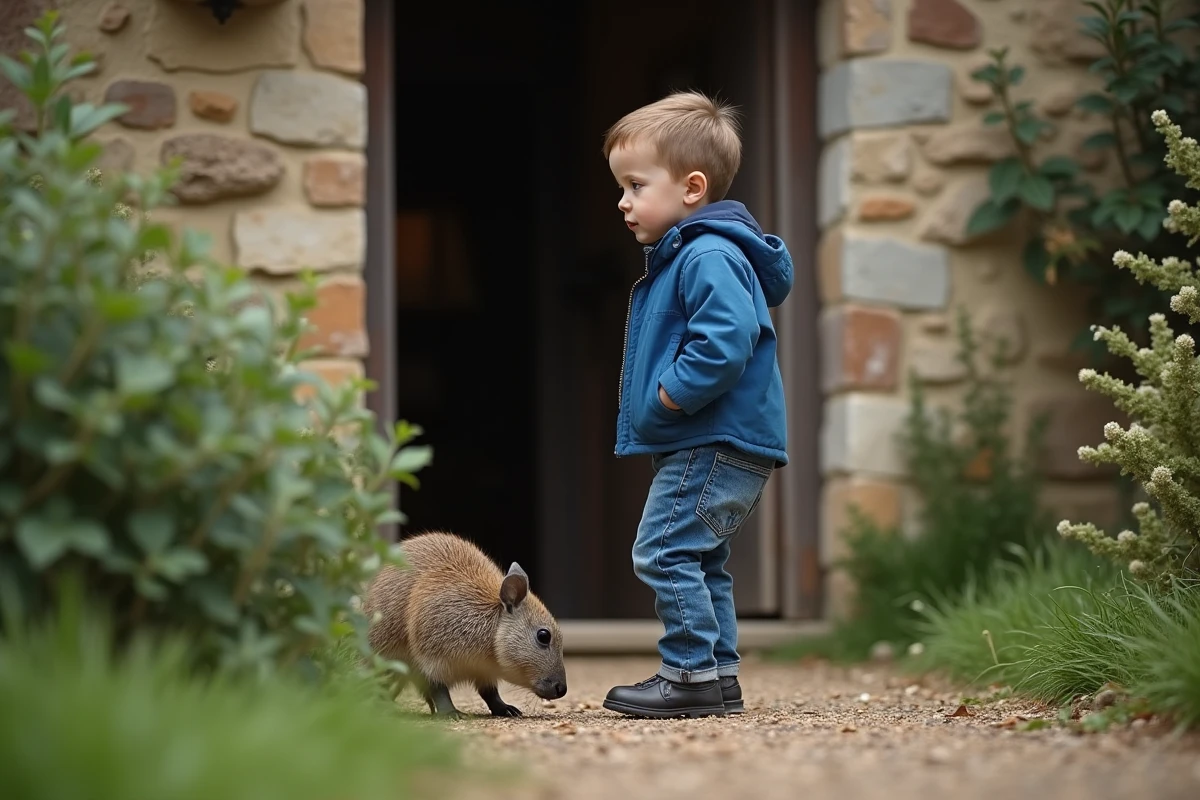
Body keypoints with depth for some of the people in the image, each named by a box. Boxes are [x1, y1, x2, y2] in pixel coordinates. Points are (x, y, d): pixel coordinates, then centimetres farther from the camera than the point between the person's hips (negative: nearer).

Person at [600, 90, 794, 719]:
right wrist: (662, 409, 14)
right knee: (698, 560, 15)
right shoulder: (680, 257, 18)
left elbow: (723, 344, -29)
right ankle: (718, 677, 21)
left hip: (716, 448, -11)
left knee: (664, 551, -11)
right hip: (709, 447, 11)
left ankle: (692, 674, -8)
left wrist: (668, 398, -21)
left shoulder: (709, 258, -17)